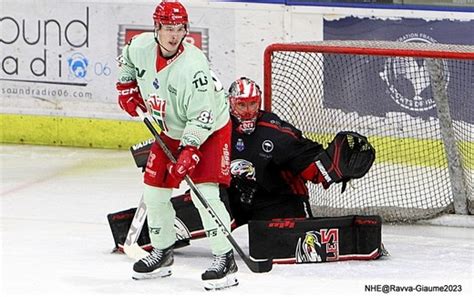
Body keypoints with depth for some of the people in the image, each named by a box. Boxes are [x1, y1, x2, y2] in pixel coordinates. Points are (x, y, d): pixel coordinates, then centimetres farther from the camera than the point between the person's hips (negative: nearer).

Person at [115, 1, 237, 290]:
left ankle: (225, 258, -14)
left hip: (209, 129, -7)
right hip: (171, 130, 7)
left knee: (204, 192, -20)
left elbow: (202, 116, -30)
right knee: (154, 190, 8)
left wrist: (188, 151, -35)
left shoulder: (193, 66, -32)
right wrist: (128, 87, 6)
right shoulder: (141, 47, -13)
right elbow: (127, 60, 15)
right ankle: (162, 251, 27)